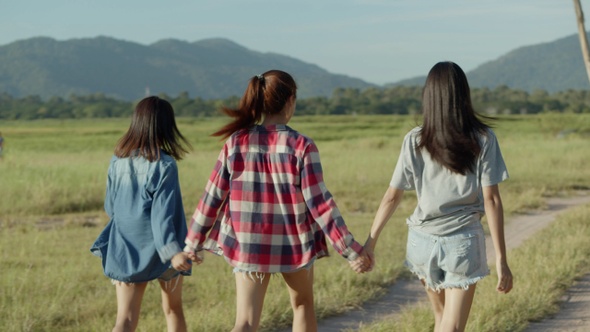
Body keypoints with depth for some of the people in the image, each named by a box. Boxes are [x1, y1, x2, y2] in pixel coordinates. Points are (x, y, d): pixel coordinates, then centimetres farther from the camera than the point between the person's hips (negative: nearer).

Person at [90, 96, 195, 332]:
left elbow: (110, 208, 10)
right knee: (173, 309, 20)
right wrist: (172, 252, -28)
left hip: (125, 249, 3)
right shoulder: (164, 165, -15)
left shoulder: (118, 161, -1)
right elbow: (162, 213, -22)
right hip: (158, 249, -3)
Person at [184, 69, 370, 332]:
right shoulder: (301, 146, -13)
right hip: (293, 242, -1)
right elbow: (319, 202, -15)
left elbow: (212, 197, -2)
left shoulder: (237, 142, -6)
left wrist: (193, 243, 9)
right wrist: (350, 250, -11)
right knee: (303, 304, 24)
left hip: (248, 244, 1)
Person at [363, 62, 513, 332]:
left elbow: (392, 197, -1)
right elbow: (491, 200, -10)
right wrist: (501, 259, -7)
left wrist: (370, 242, 8)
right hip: (462, 243, -3)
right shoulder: (483, 139, -7)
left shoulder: (415, 141, -2)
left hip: (423, 241, 3)